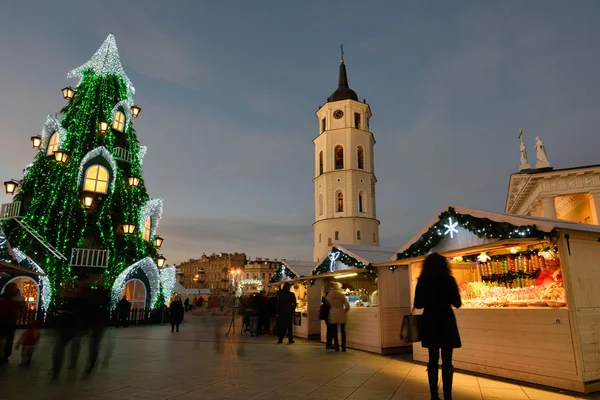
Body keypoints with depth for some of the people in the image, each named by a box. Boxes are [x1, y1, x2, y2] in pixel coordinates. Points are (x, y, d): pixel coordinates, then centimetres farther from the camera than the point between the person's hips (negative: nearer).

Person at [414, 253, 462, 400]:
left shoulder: (422, 281, -2)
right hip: (446, 321, -2)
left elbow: (418, 304, 1)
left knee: (433, 360, 11)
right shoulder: (449, 280, -7)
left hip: (430, 322, 2)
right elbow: (457, 303, -3)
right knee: (446, 361, 6)